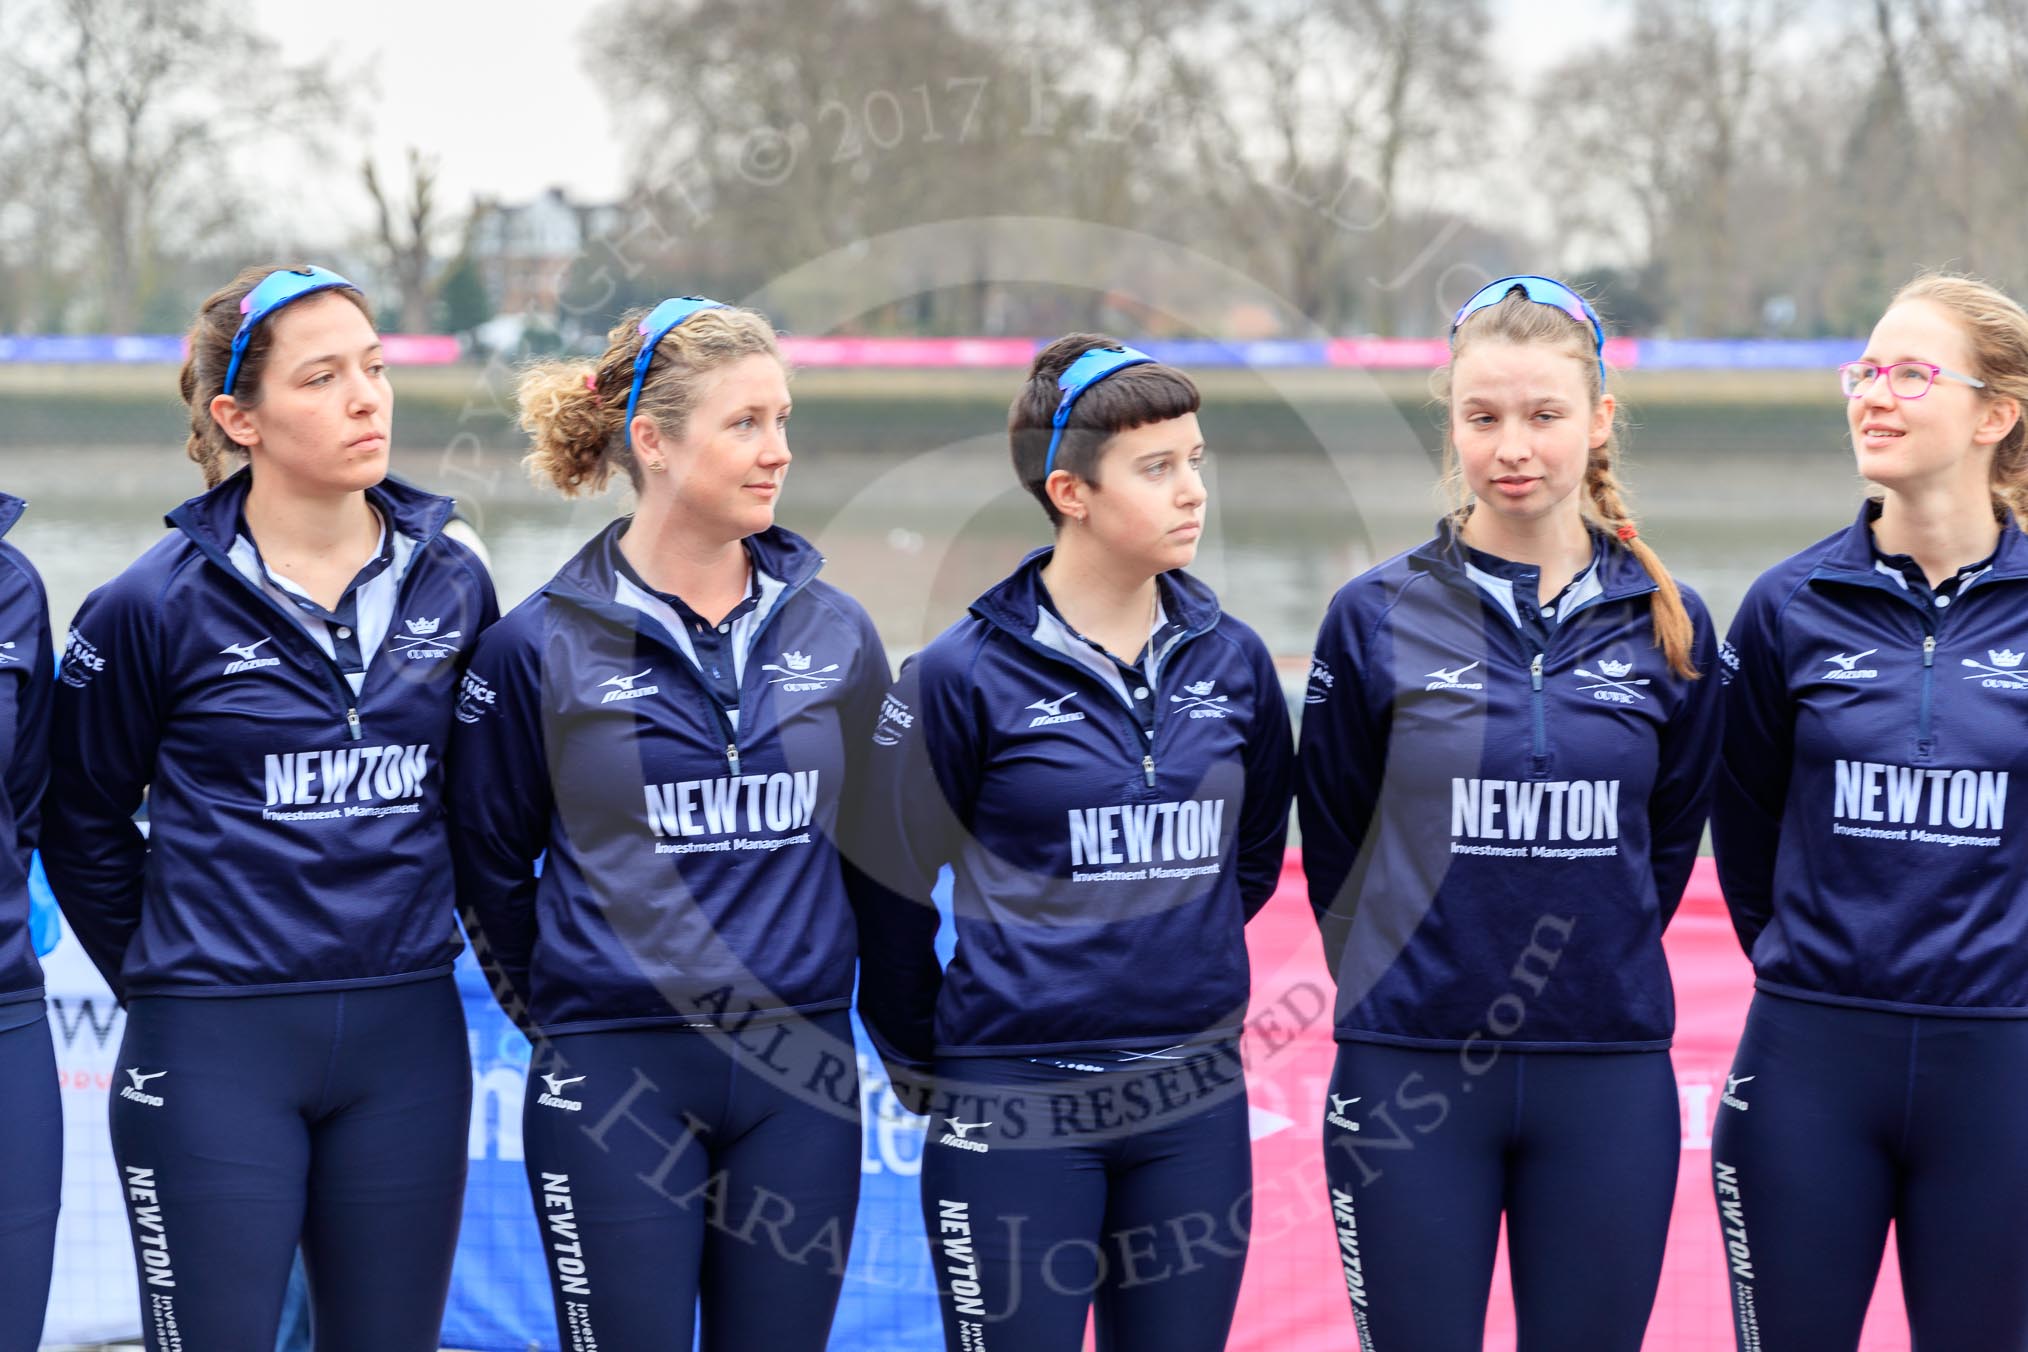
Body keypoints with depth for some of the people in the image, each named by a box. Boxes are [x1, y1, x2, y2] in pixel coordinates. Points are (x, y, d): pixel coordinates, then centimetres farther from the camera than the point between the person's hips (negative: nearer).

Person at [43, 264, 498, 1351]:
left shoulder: (450, 585, 4)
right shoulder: (156, 605, -7)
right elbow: (83, 823, 5)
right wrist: (157, 977, 6)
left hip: (407, 1043, 4)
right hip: (216, 1054, -4)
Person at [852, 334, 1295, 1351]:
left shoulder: (1231, 659, 5)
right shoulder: (965, 673, -8)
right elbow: (892, 884, 0)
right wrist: (918, 1061, 7)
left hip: (1193, 1109, 4)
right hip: (1014, 1113, -4)